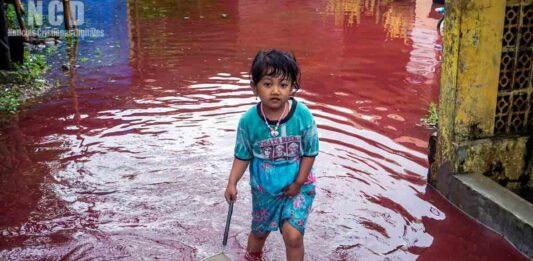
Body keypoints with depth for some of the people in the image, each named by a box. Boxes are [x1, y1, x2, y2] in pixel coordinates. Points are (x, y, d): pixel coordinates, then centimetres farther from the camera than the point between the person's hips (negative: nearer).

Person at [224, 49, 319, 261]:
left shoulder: (303, 116, -23)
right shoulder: (249, 121, -19)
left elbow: (310, 152, -12)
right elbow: (243, 156, -6)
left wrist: (298, 183, -13)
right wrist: (232, 183, -14)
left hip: (297, 186, -2)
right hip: (263, 188, 2)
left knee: (293, 234, -15)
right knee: (259, 231, 22)